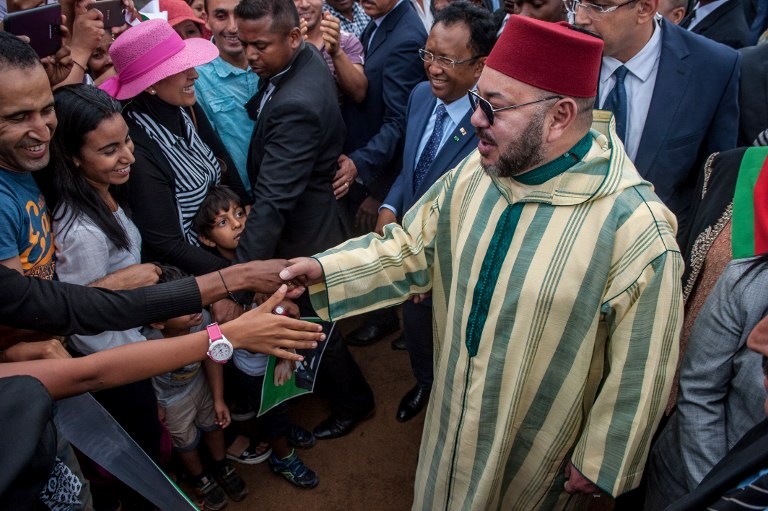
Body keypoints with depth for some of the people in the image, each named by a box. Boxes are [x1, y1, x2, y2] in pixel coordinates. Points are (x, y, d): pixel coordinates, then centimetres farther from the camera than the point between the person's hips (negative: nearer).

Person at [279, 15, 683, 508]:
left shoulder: (636, 229, -29)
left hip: (536, 448, -4)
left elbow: (639, 372, -19)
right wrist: (324, 269, -14)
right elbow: (410, 249, -1)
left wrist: (599, 464, -8)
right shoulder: (473, 173, -11)